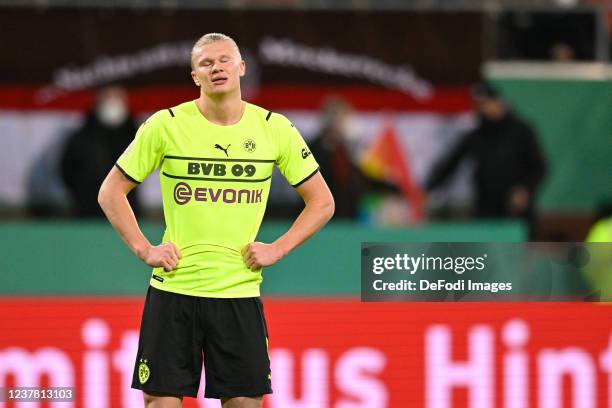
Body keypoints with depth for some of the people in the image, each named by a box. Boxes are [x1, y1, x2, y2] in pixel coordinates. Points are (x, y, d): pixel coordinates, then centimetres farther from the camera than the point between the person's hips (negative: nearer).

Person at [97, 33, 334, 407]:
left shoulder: (275, 128, 2)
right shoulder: (166, 125, -1)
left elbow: (322, 202, 10)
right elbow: (111, 193, 7)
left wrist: (276, 250, -1)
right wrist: (143, 249, -3)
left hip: (240, 291, 1)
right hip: (173, 289, -1)